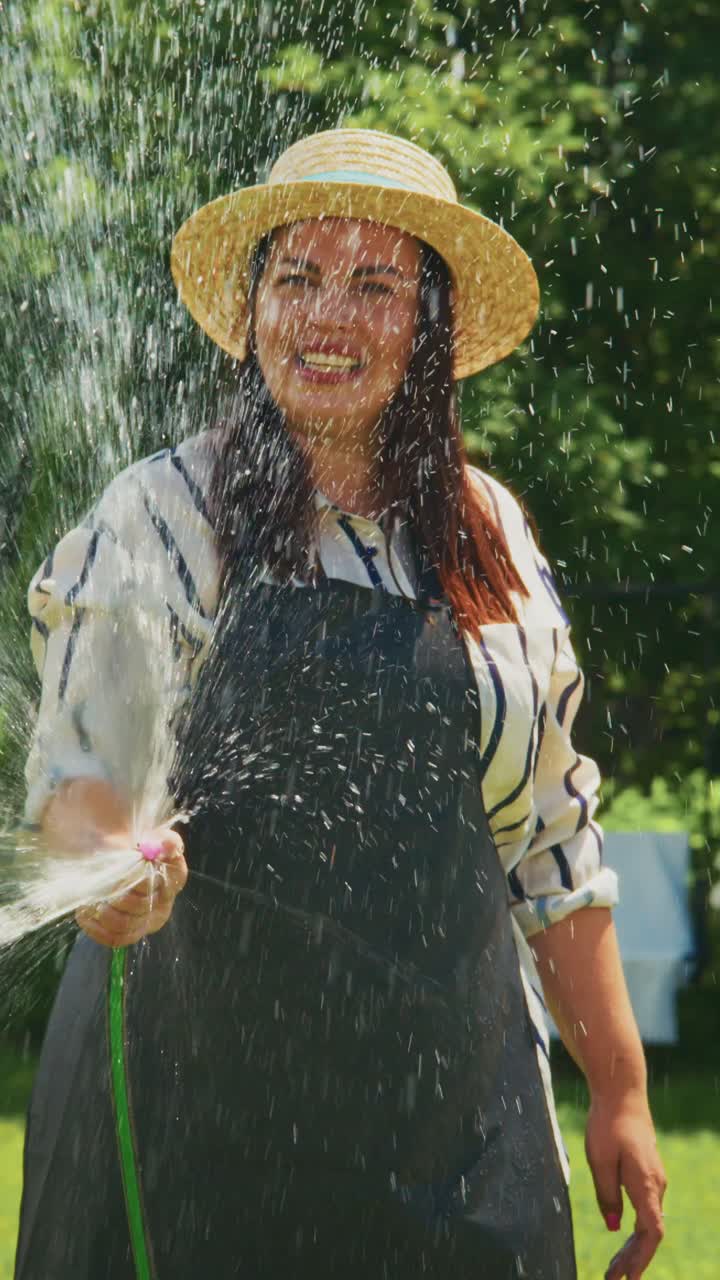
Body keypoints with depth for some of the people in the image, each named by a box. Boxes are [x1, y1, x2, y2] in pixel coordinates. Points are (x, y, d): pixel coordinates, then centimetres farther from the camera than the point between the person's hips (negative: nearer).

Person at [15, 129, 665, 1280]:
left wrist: (621, 1094, 13)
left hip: (455, 1117, 3)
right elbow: (79, 766, -8)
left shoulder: (491, 536, 10)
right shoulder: (163, 516, -1)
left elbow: (550, 840, 14)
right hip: (204, 1089, -3)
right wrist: (114, 861, -32)